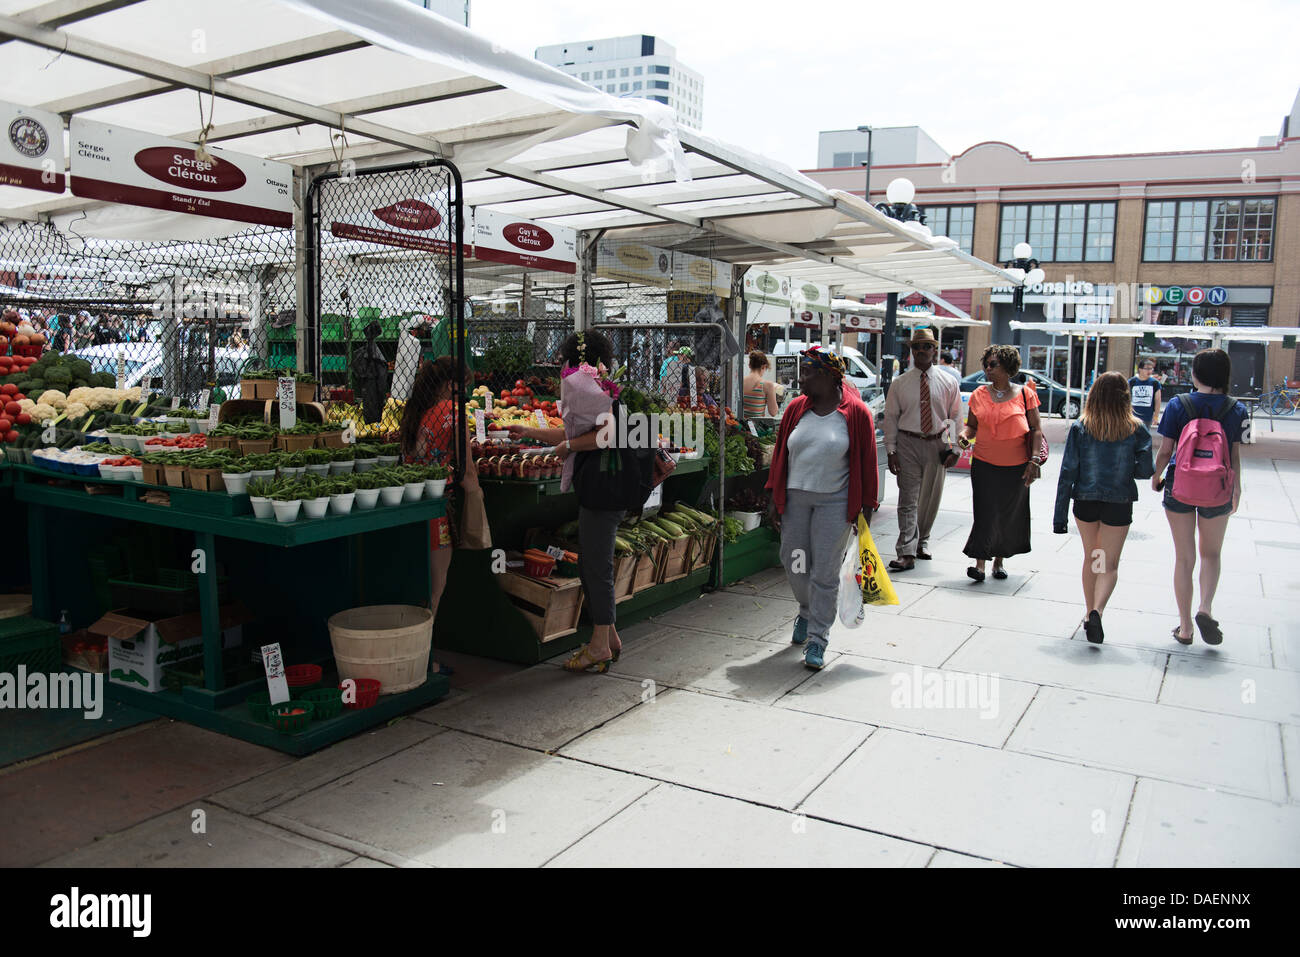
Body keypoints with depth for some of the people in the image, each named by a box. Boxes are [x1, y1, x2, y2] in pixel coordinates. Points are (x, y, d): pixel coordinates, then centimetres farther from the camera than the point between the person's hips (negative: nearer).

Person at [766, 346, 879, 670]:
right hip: (795, 498, 4)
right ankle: (808, 610, 40)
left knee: (825, 573, -1)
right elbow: (780, 454, 9)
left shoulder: (855, 413, -5)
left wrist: (866, 508, -2)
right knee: (793, 562, 11)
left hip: (834, 503, -4)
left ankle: (817, 640, 10)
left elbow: (866, 462, -1)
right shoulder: (796, 409, 5)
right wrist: (776, 500, 6)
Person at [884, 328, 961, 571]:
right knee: (908, 500, -7)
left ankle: (921, 542, 32)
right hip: (908, 444, -2)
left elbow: (955, 417, 5)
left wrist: (954, 449, -2)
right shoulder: (899, 384, 2)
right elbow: (891, 417, 3)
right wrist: (891, 450, -4)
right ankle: (907, 553, -10)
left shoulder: (949, 383, 4)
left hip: (937, 445, 2)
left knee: (931, 498, 13)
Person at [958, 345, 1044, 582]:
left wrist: (1034, 459, -7)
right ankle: (979, 563, -4)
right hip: (984, 464, 0)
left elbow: (1036, 429, 2)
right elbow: (972, 424, 11)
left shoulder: (1025, 394, 0)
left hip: (1016, 466, 0)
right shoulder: (979, 394, 5)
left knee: (1010, 514, 7)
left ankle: (999, 561, 21)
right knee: (985, 512, -7)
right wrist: (964, 435, -12)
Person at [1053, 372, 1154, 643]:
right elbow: (1146, 470, -8)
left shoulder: (1080, 428, -6)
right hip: (1119, 503, -1)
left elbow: (1068, 472, -7)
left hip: (1085, 501, 2)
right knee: (1109, 565, 4)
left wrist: (1060, 514, -4)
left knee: (1090, 557, 20)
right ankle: (1097, 610, -20)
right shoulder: (1136, 429, -7)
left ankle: (1089, 612, 28)